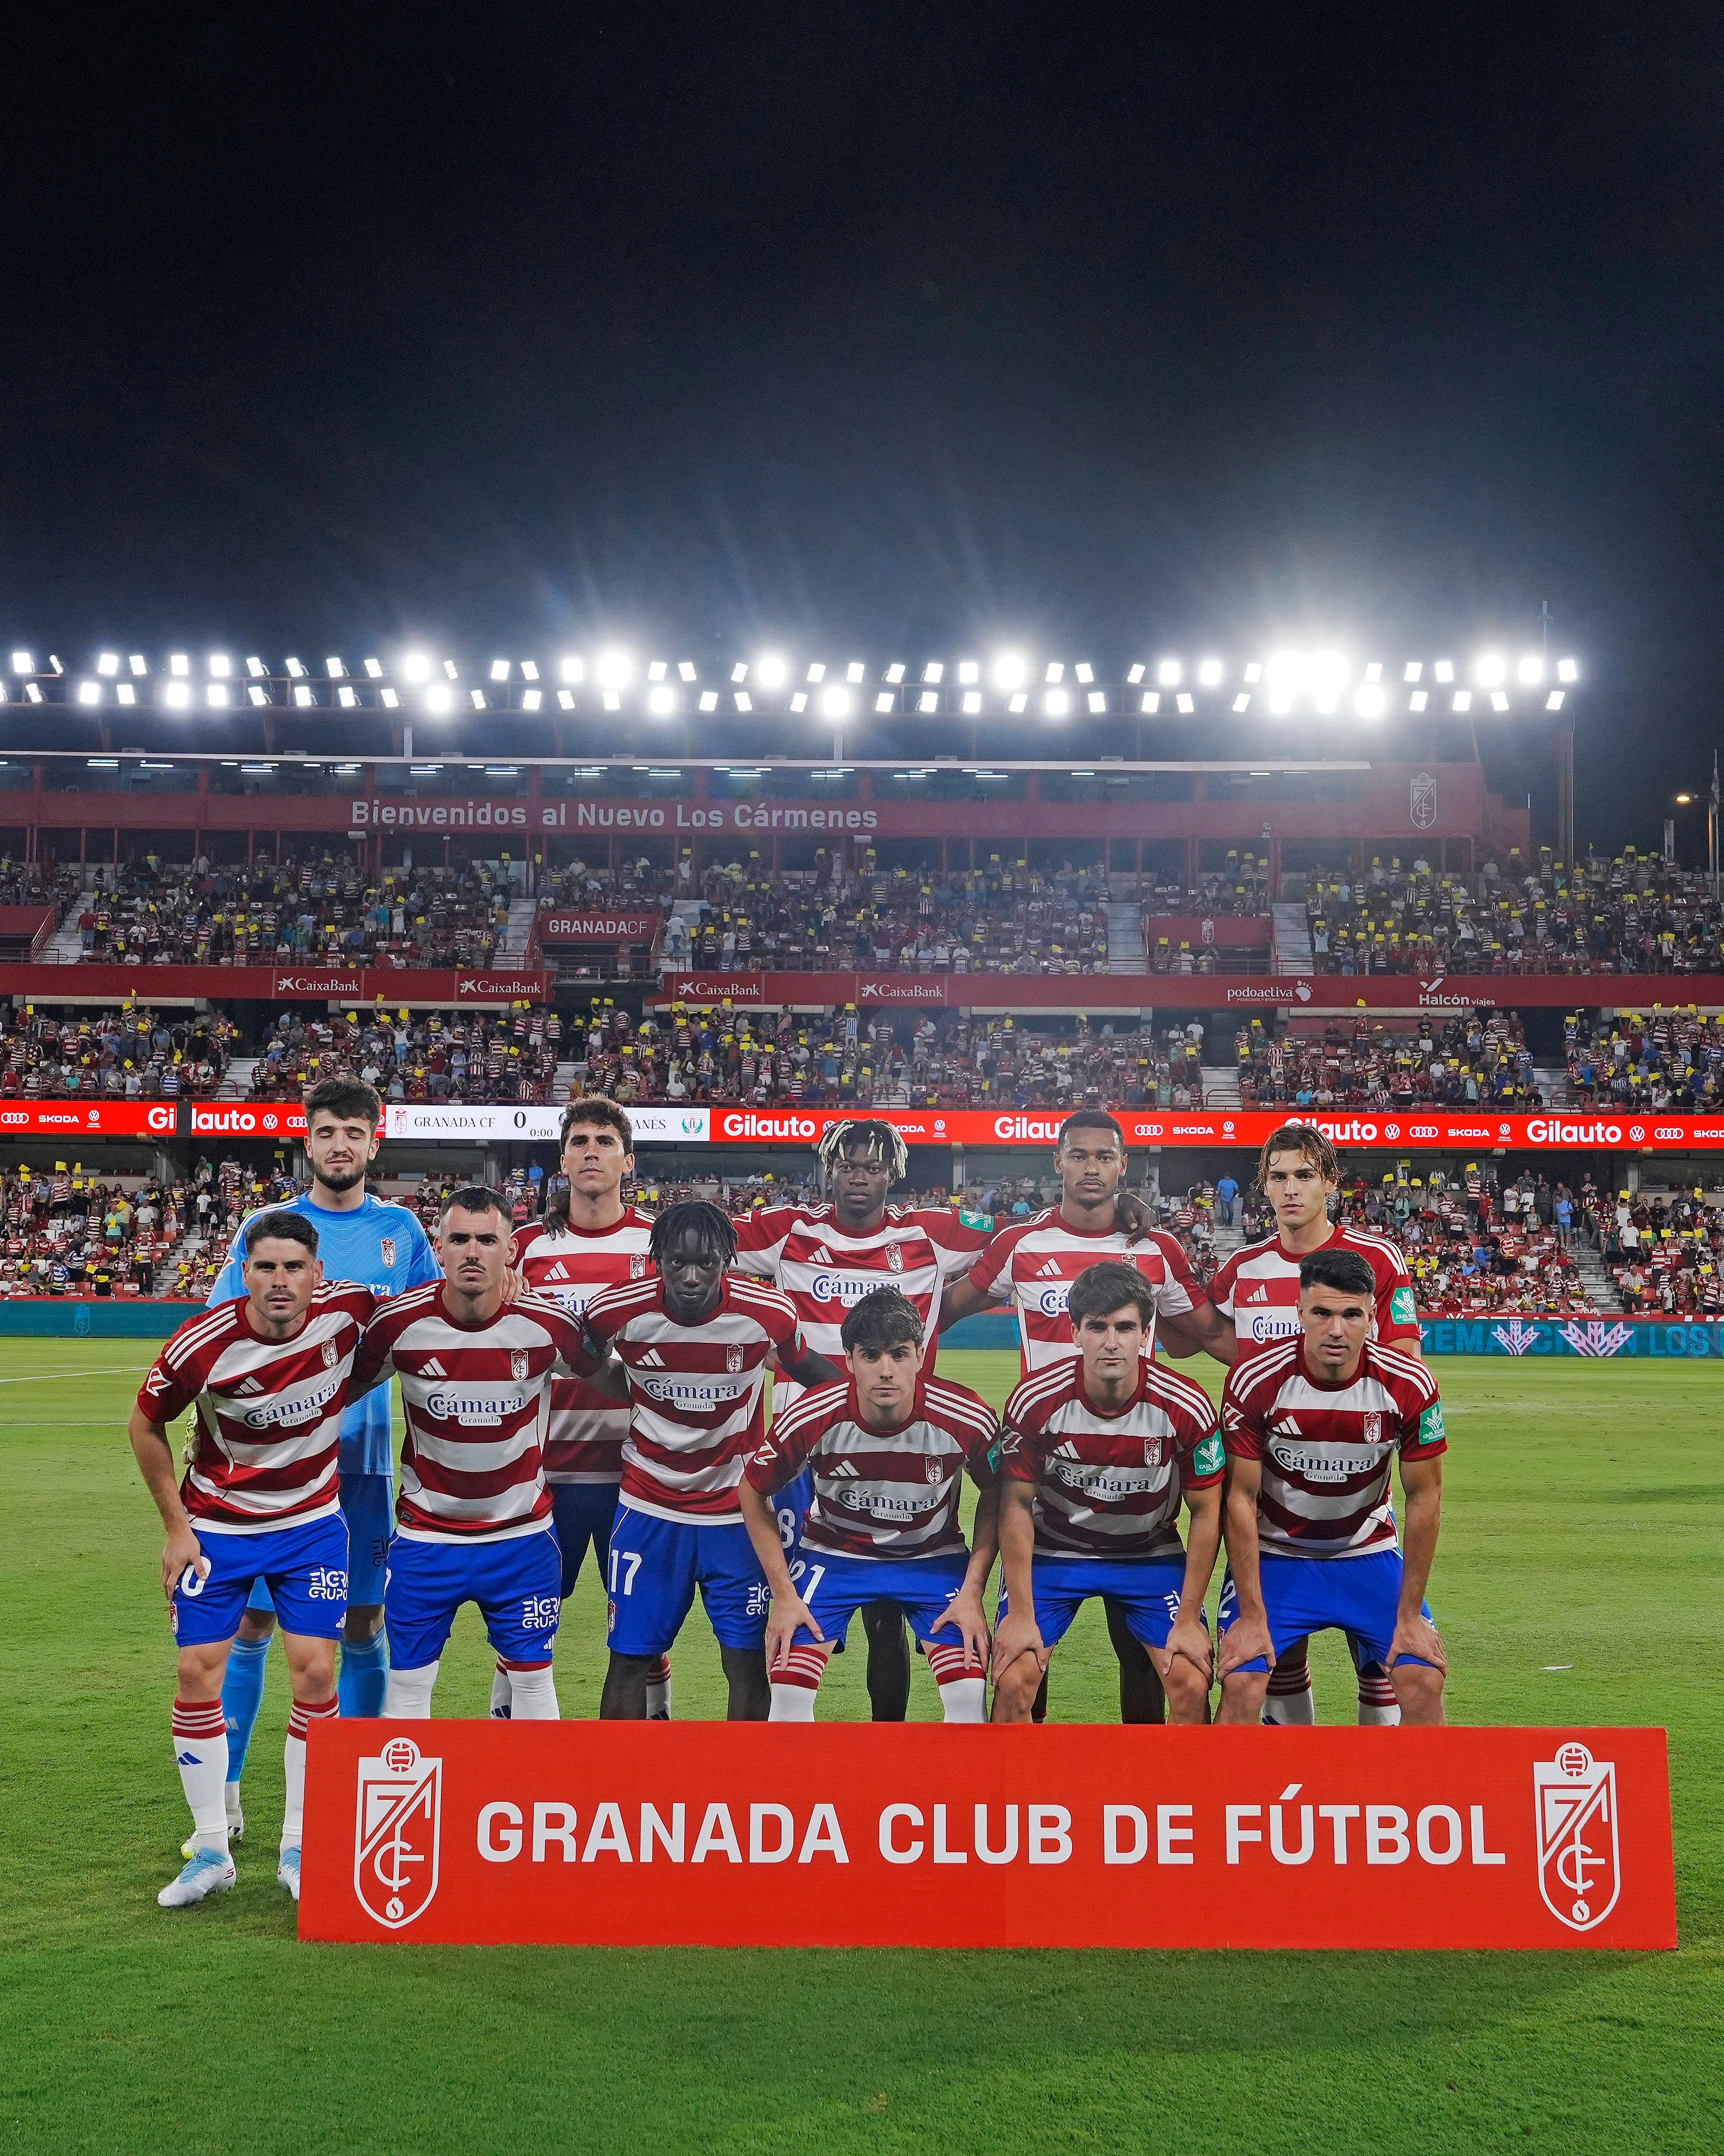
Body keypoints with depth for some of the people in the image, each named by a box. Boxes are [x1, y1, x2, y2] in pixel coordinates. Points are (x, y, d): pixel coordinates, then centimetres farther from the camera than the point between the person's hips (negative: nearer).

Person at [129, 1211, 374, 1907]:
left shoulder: (350, 1311, -19)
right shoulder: (202, 1344, -22)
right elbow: (145, 1425, -4)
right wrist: (176, 1526, -3)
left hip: (313, 1523, 1)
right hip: (216, 1525, 0)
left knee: (315, 1671, -4)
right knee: (198, 1672, -1)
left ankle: (299, 1850, 11)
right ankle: (211, 1850, 15)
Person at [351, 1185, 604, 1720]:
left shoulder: (548, 1325, -13)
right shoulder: (399, 1323, -13)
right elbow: (347, 1389, 5)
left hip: (523, 1537, 0)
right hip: (424, 1538, 0)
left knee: (533, 1679, 10)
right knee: (408, 1684, 7)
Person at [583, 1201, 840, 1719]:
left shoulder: (768, 1314, -16)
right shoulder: (617, 1312, -16)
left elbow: (808, 1370, 4)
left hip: (739, 1510, 0)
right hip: (649, 1510, 0)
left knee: (748, 1662, 1)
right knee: (629, 1659, 4)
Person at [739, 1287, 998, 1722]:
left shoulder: (968, 1419, -25)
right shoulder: (810, 1419, -26)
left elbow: (995, 1497, -4)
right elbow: (754, 1491, -7)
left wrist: (973, 1592, -9)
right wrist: (784, 1595, -9)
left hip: (933, 1557, 0)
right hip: (833, 1552, 0)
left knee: (970, 1698, -13)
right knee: (788, 1694, -13)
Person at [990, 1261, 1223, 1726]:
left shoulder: (1187, 1407, -21)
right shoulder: (1035, 1401, -21)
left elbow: (1206, 1514, -8)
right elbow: (1017, 1504, -10)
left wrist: (1189, 1619, -8)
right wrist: (1021, 1613, -10)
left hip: (1151, 1553, 1)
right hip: (1052, 1551, 0)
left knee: (1192, 1685, -12)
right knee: (1013, 1683, -12)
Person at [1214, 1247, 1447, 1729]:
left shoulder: (1409, 1385, -17)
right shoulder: (1255, 1381, -21)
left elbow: (1424, 1496, -8)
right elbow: (1241, 1497, -14)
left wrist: (1410, 1615, -7)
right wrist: (1252, 1614, -15)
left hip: (1369, 1553, 2)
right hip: (1274, 1556, -2)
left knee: (1424, 1682, -9)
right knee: (1240, 1686, -16)